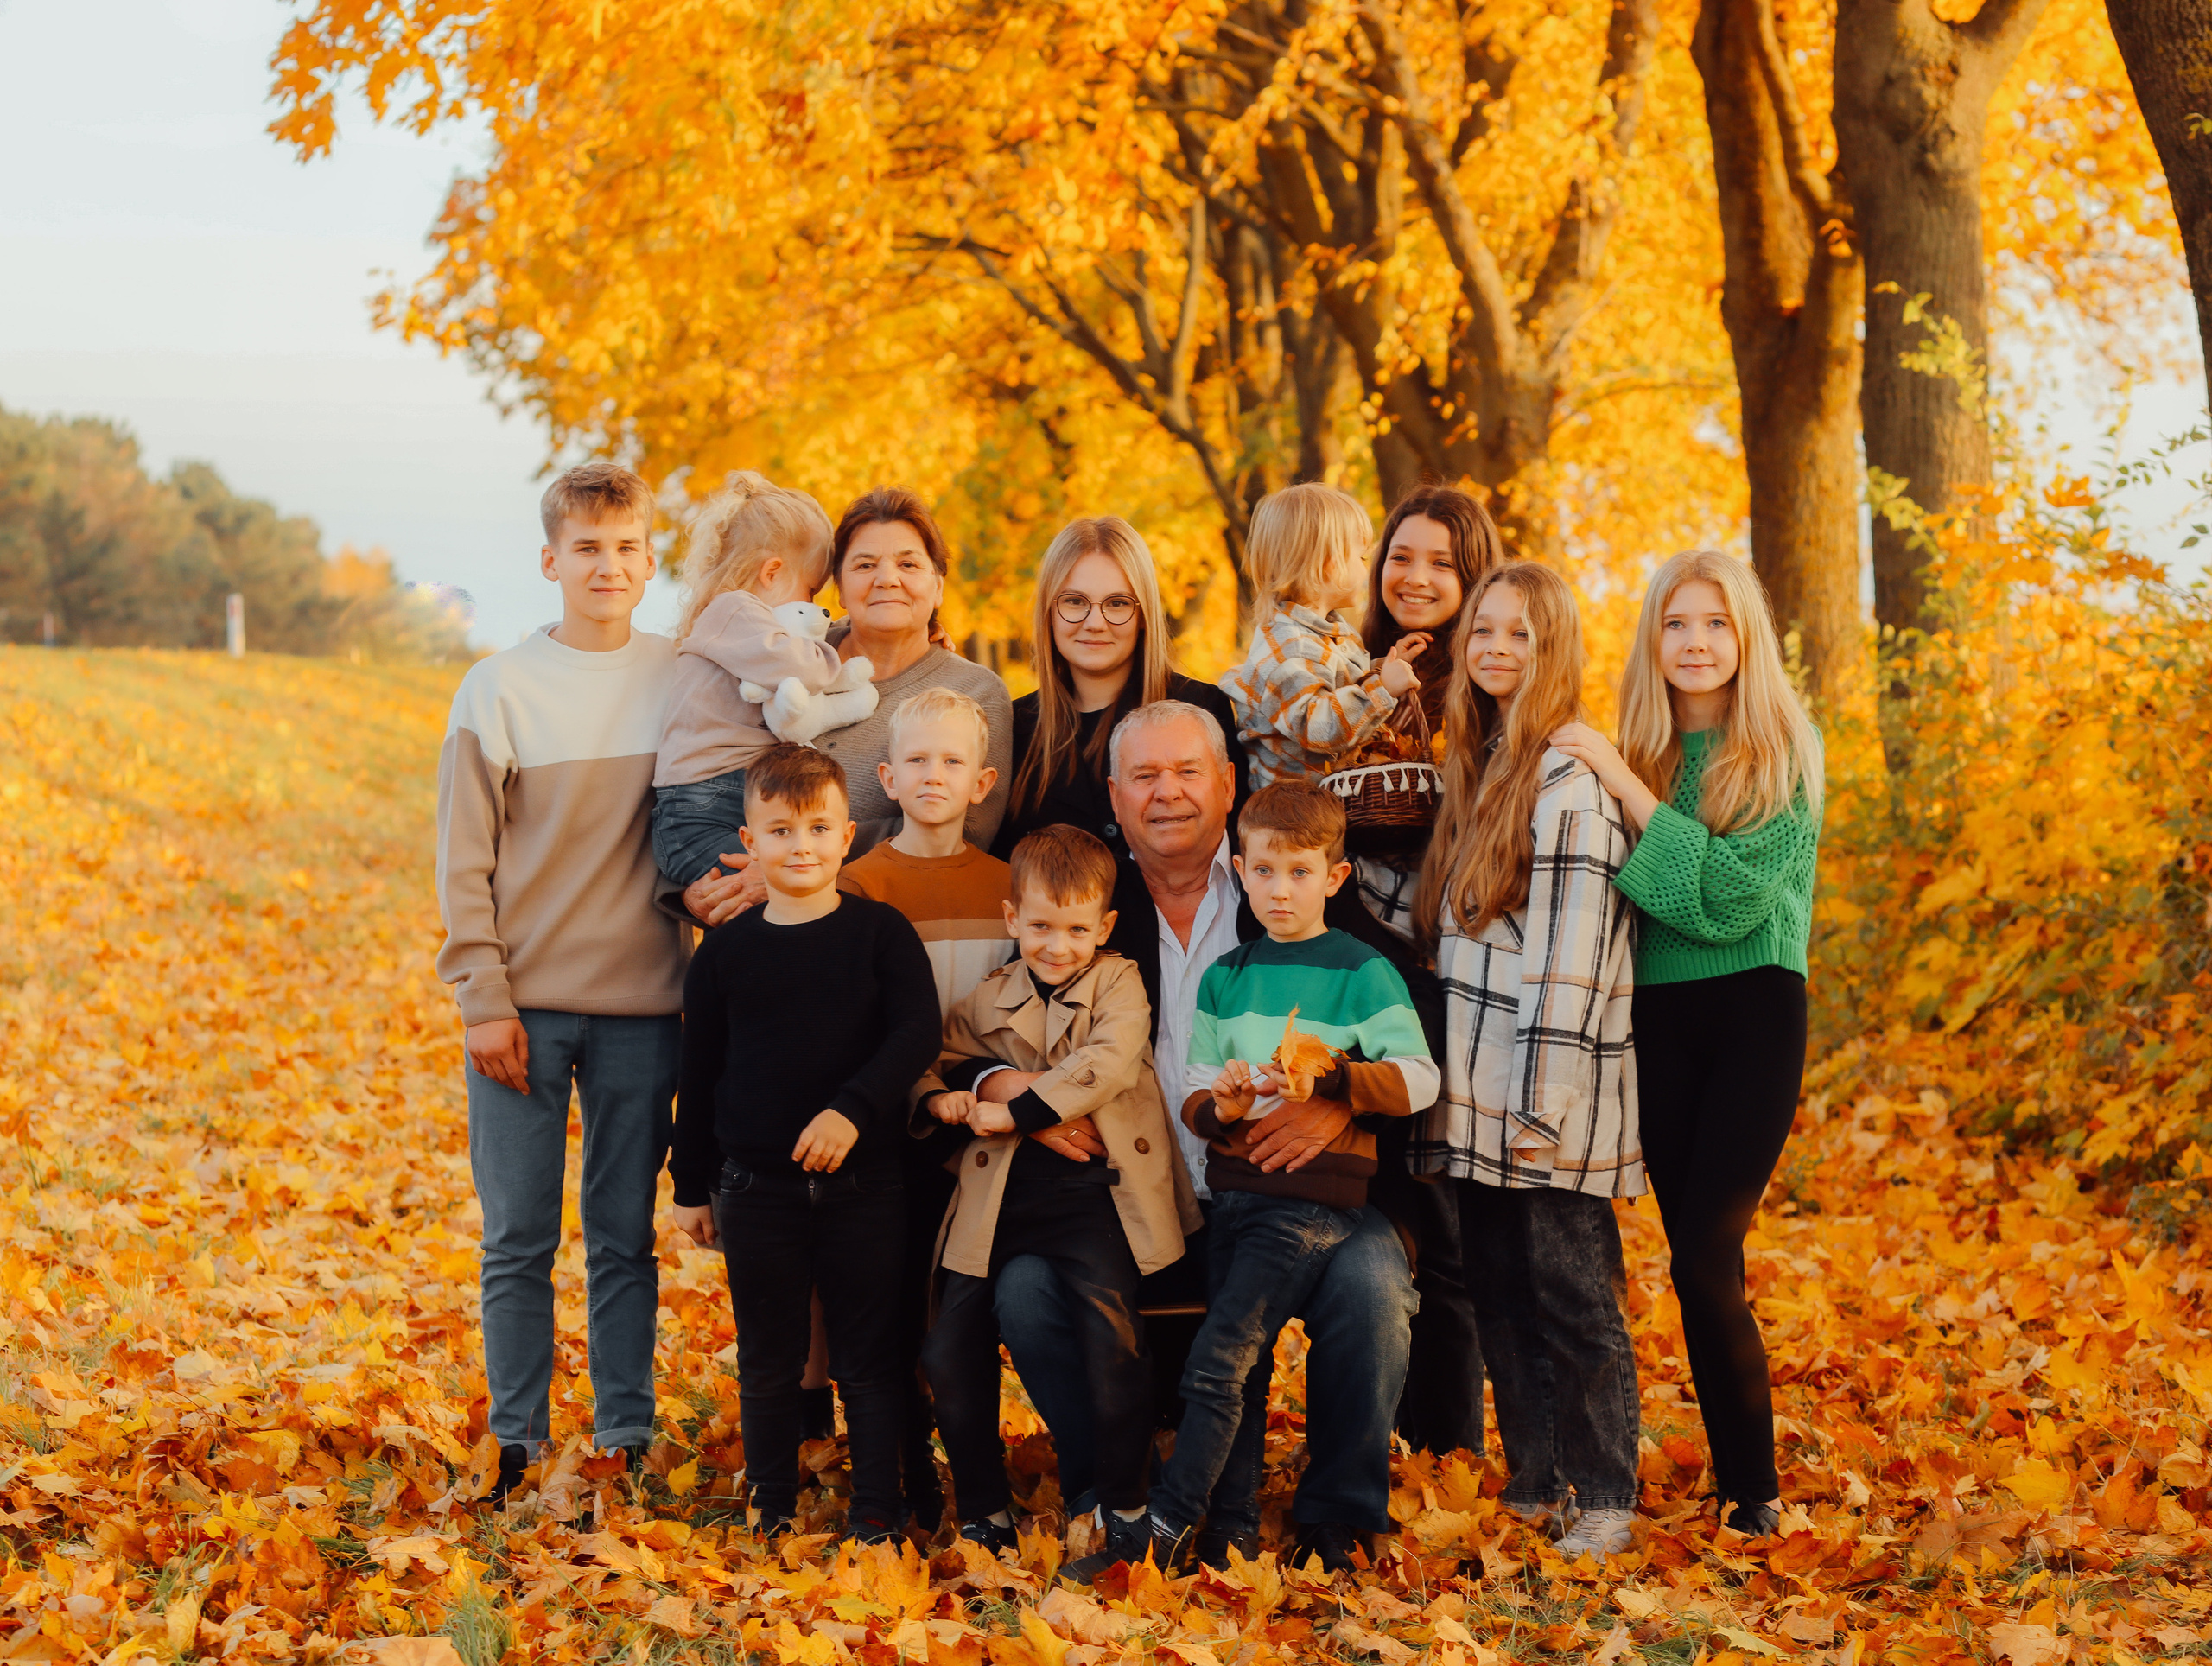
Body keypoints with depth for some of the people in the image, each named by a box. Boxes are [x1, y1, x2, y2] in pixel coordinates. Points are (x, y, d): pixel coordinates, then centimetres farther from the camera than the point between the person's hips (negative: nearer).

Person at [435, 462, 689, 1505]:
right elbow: (465, 862, -2)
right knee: (518, 1243, 2)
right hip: (525, 1006, -1)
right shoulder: (500, 690, -2)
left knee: (625, 1240, 8)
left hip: (642, 1006, 1)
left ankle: (626, 1440, 15)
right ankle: (518, 1446, 11)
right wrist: (484, 999, -8)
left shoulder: (685, 681, 4)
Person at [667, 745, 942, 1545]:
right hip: (757, 1188, 2)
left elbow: (917, 1035, -11)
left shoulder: (881, 933, -2)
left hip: (863, 1182, -1)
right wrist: (692, 1187, 10)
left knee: (868, 1359, 5)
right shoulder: (727, 949, 3)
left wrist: (853, 1108, -25)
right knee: (768, 1361, 9)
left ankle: (876, 1513, 15)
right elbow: (700, 1074, 9)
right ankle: (771, 1510, 22)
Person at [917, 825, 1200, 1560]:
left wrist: (1017, 1109, -15)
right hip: (1001, 1196, 4)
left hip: (1090, 1192, -4)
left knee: (1110, 1329, -21)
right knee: (951, 1348, -1)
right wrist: (990, 1081, -6)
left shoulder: (1117, 983, 4)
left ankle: (1126, 1500, -3)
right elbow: (933, 1060, 15)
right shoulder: (988, 1001, 15)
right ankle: (981, 1508, 13)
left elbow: (1110, 1063, -12)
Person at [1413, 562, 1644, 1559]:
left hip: (1554, 1100, -8)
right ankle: (1532, 1485, 20)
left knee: (1575, 1293, -2)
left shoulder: (1572, 779, -12)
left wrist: (1543, 1099, -19)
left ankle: (1605, 1499, 5)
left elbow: (1570, 953, -17)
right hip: (1479, 1097, 8)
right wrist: (1451, 1085, 17)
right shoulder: (1479, 767, 16)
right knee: (1501, 1291, 11)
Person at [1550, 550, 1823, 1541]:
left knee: (1705, 1256, -13)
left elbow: (1730, 893, -15)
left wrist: (1626, 789, -16)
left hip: (1751, 1011, -4)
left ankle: (1756, 1491, -3)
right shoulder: (1636, 752, 11)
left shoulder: (1785, 751, -2)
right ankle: (1736, 1477, 10)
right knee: (1698, 1258, 3)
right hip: (1655, 1015, 4)